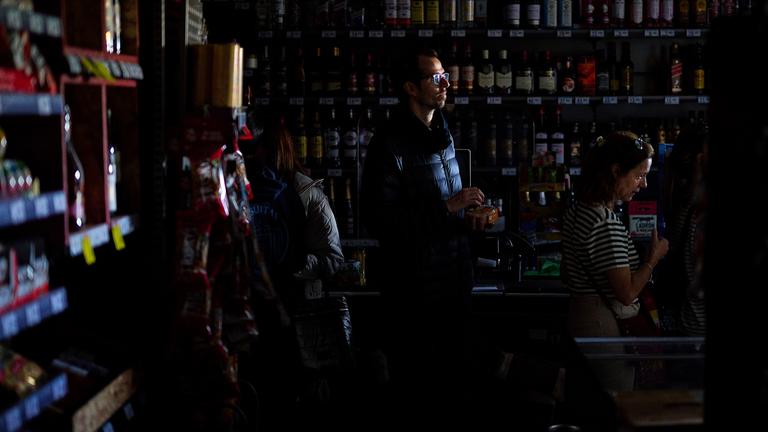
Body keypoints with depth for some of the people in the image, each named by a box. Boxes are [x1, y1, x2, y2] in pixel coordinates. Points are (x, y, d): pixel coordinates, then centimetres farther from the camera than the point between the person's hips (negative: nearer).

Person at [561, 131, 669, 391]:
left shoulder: (578, 211, 8)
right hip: (606, 326, -10)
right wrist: (653, 258, -7)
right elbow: (626, 293, -23)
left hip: (579, 317, 10)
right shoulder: (607, 224, -22)